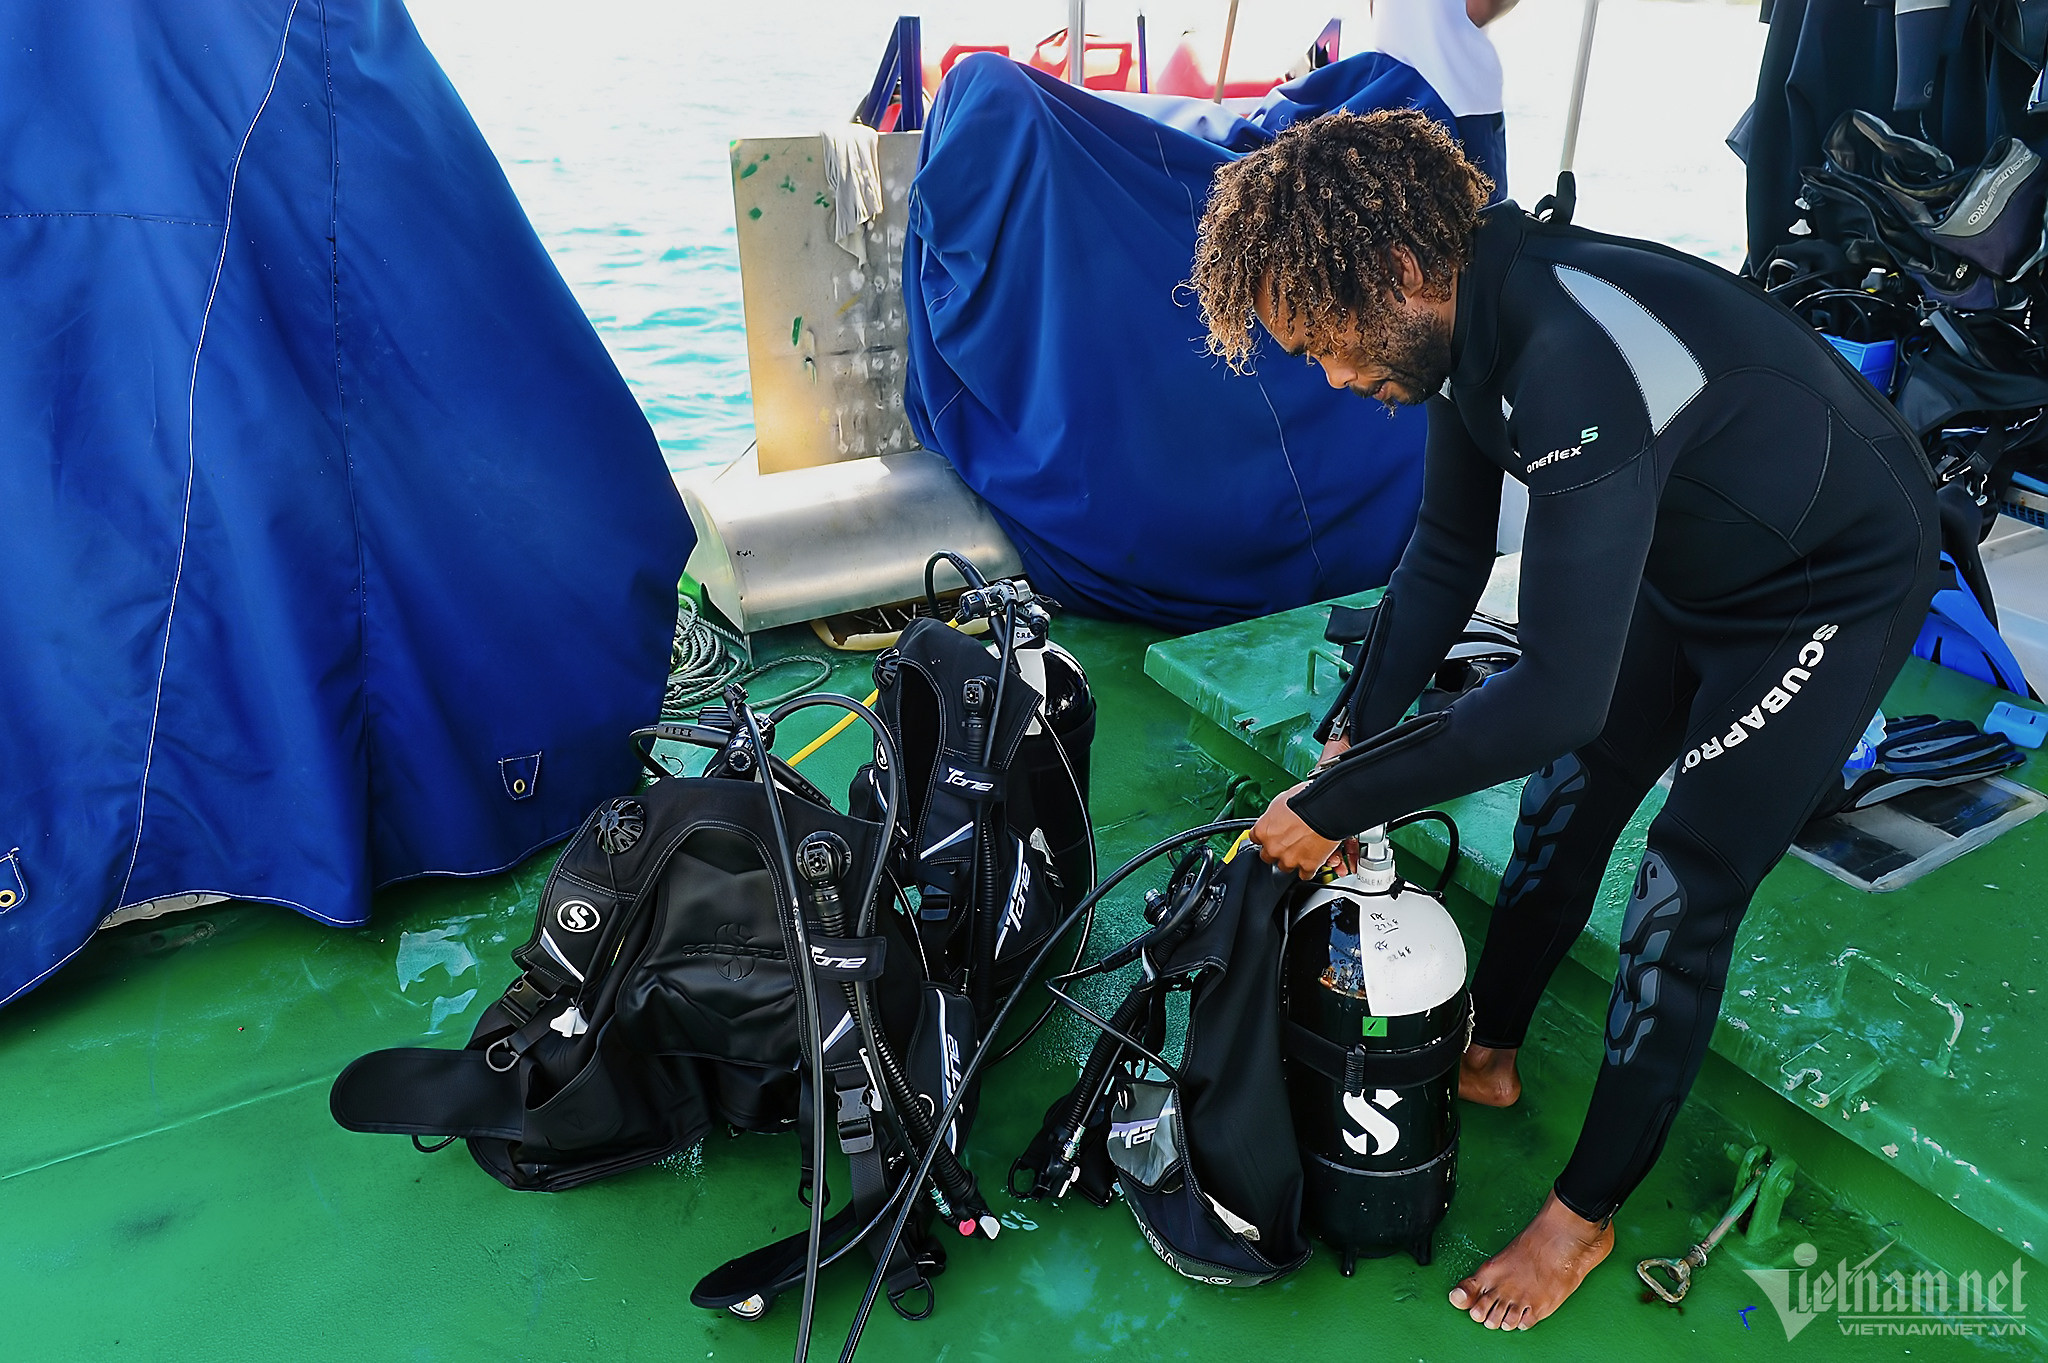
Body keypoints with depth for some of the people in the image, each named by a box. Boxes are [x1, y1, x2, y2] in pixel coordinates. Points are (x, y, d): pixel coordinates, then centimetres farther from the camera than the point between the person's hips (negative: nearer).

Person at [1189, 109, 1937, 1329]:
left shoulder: (1578, 364, -40)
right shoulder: (1470, 315, -12)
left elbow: (1558, 693, -40)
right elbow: (1448, 555, -1)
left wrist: (1340, 806, -31)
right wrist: (1354, 738, -5)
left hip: (1833, 587, -8)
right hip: (1683, 561, 8)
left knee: (1685, 892, -4)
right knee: (1567, 798, 13)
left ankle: (1588, 1213, 14)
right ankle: (1488, 1055, 35)